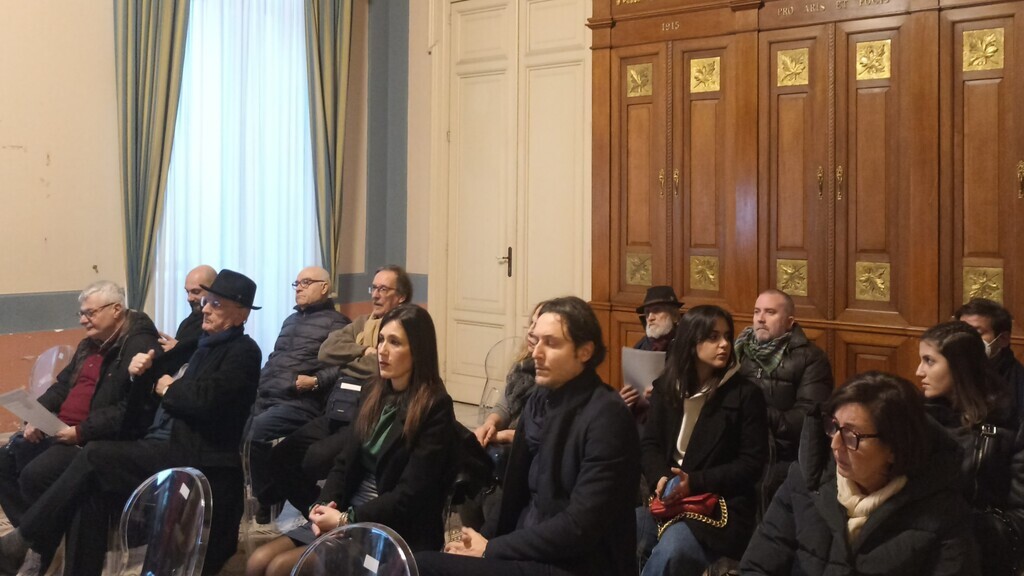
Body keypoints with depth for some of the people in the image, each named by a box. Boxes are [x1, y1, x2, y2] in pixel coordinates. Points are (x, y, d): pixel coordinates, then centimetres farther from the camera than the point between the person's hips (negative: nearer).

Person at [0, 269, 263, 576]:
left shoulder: (244, 352, -5)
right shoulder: (199, 345, 20)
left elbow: (205, 400, -23)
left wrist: (168, 389, -4)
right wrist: (143, 373, 1)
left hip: (193, 458, -8)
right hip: (161, 447, 8)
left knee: (96, 454, -16)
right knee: (91, 486, -15)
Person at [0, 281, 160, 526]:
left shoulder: (140, 347, -15)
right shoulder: (90, 344, 16)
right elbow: (63, 386, 23)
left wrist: (82, 431, -25)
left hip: (96, 439, -10)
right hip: (59, 429, 10)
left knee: (34, 475, -25)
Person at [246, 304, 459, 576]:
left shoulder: (434, 409, -13)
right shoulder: (373, 394, 10)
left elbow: (410, 494, -17)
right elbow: (345, 462, 11)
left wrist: (347, 520, -18)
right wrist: (325, 506, -8)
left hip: (393, 529, -7)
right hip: (346, 514, 7)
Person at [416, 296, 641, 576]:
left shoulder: (607, 417, -17)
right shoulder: (540, 399, 8)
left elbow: (580, 529, -20)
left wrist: (490, 549, -15)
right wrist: (482, 538, -5)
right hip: (529, 548, 7)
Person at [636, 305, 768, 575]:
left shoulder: (746, 394, -3)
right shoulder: (666, 386, 11)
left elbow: (752, 463, -5)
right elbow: (649, 443, 10)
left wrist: (695, 483, -16)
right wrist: (660, 478, -13)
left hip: (722, 505, -3)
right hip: (667, 498, 4)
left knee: (671, 550, -34)